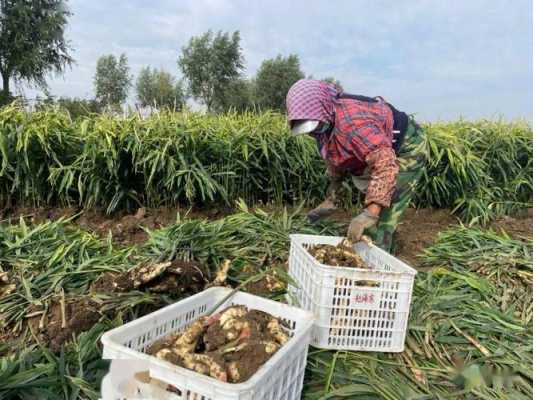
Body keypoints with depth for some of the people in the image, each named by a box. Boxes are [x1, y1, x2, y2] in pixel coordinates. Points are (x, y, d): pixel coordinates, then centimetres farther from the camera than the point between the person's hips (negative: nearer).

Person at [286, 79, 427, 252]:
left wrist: (370, 213, -50)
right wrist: (331, 199, 6)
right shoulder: (326, 122, -8)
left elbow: (385, 165, -45)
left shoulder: (352, 121, -38)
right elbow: (336, 159, 7)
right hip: (378, 152, 9)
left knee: (381, 223, -15)